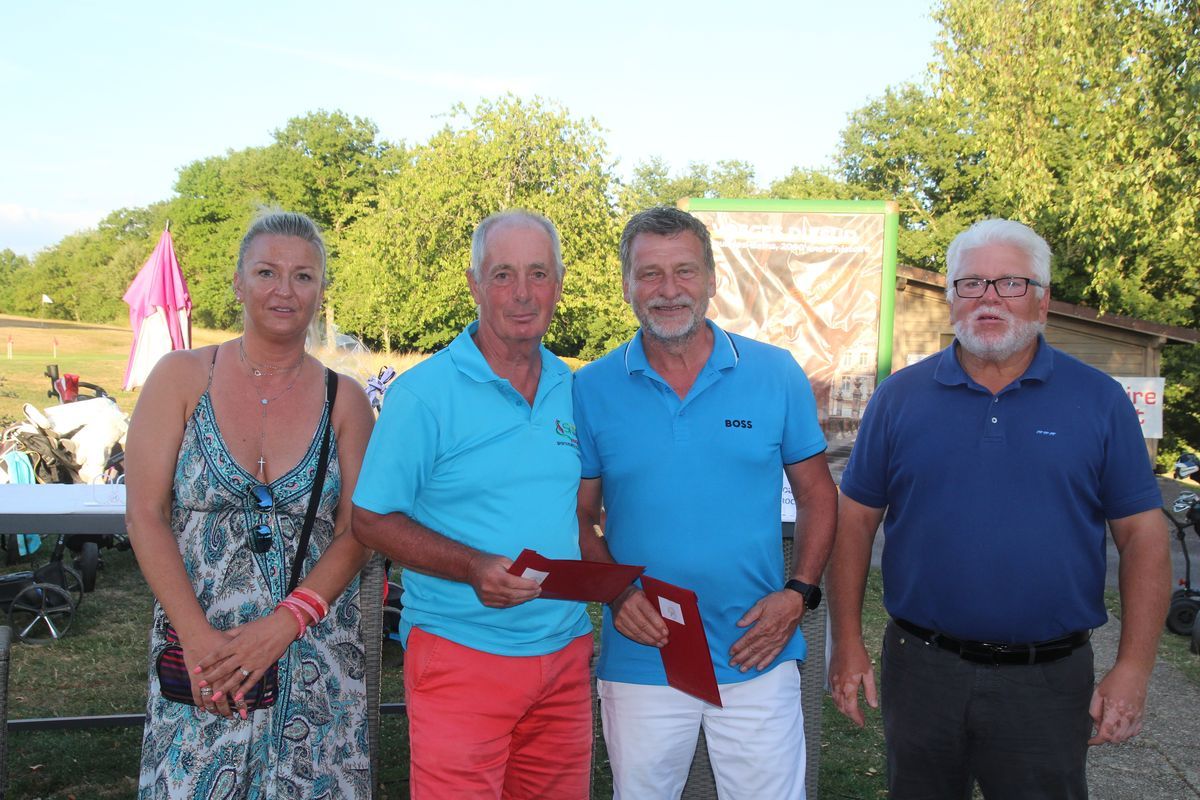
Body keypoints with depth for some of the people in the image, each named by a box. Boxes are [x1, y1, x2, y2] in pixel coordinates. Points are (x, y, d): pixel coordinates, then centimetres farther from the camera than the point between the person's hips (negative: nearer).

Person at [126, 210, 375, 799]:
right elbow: (145, 514, -4)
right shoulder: (183, 377, 0)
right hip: (198, 659, -1)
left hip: (314, 656, 1)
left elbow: (355, 534, -1)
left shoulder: (343, 399, 2)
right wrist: (199, 638, -13)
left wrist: (281, 625, -15)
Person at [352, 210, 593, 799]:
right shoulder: (424, 394, -9)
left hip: (566, 656, 5)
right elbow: (372, 520, -7)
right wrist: (474, 568, -21)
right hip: (462, 657, -5)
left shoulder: (575, 390, 8)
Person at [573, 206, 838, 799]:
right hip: (639, 658, 1)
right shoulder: (592, 390, -1)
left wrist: (799, 593, -7)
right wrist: (616, 594, -11)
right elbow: (581, 516, 5)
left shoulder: (776, 374, -1)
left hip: (758, 656, 0)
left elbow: (817, 496, 6)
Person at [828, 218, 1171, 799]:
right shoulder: (900, 396, 0)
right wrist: (847, 640, -3)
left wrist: (1134, 668, -8)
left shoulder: (1100, 401, -1)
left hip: (1049, 679, -1)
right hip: (921, 665, 1)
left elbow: (1142, 533, -1)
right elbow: (857, 519, 2)